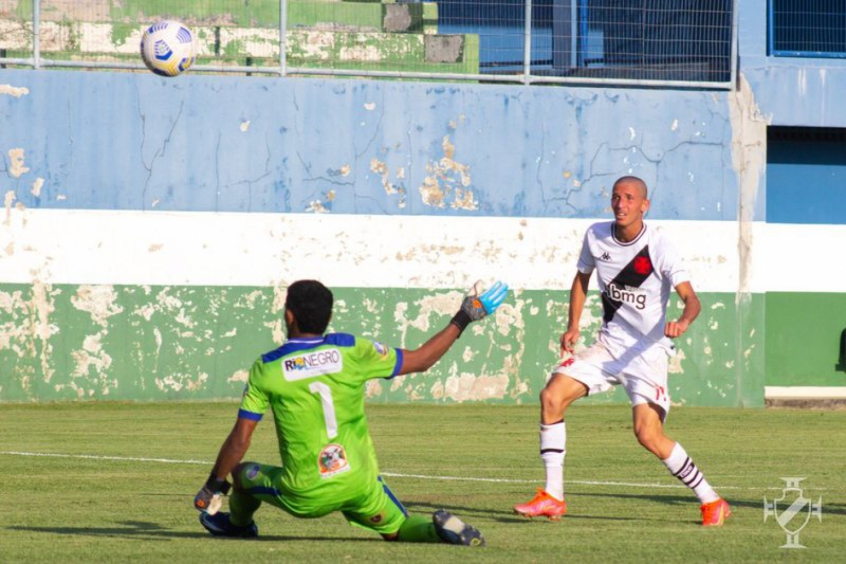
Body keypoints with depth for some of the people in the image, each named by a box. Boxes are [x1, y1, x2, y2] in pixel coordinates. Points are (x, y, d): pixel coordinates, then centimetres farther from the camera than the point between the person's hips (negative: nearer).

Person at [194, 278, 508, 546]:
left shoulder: (266, 369, -6)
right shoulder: (352, 351, -4)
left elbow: (240, 441, -6)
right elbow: (420, 360, 3)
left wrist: (214, 485, 7)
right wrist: (462, 321, 14)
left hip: (304, 497, -1)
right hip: (359, 487, 1)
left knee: (242, 473, 24)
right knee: (397, 529, 19)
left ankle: (238, 523, 51)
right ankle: (438, 528, -12)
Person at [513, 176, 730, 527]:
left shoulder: (658, 248, -16)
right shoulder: (596, 236, 0)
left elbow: (691, 300, -23)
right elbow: (582, 278, 18)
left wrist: (683, 322, -45)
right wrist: (573, 325, 7)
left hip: (649, 350, -5)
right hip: (609, 344, 5)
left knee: (648, 434, -19)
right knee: (552, 395, -11)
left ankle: (711, 502, -1)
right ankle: (552, 498, -3)